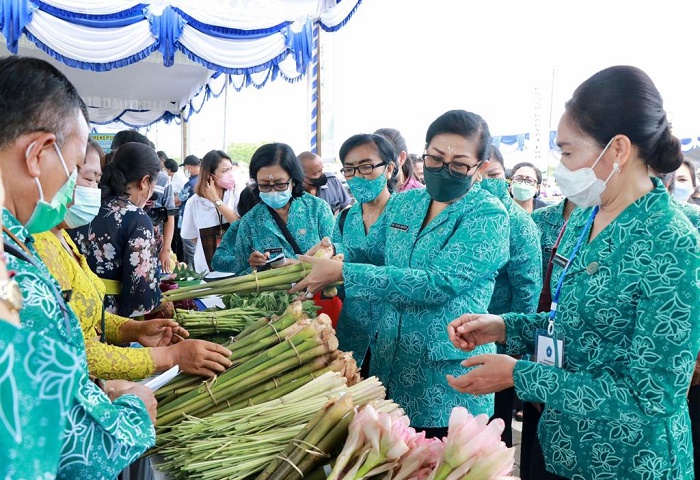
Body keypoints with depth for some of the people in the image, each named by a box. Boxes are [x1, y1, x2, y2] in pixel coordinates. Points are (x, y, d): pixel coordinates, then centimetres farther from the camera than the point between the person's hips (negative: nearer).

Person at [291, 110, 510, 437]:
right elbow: (373, 254, 17)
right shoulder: (403, 204, 6)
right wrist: (329, 259, -5)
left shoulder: (488, 216, -13)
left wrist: (342, 273, -28)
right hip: (388, 366, 6)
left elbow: (437, 284, -25)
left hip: (447, 384, -6)